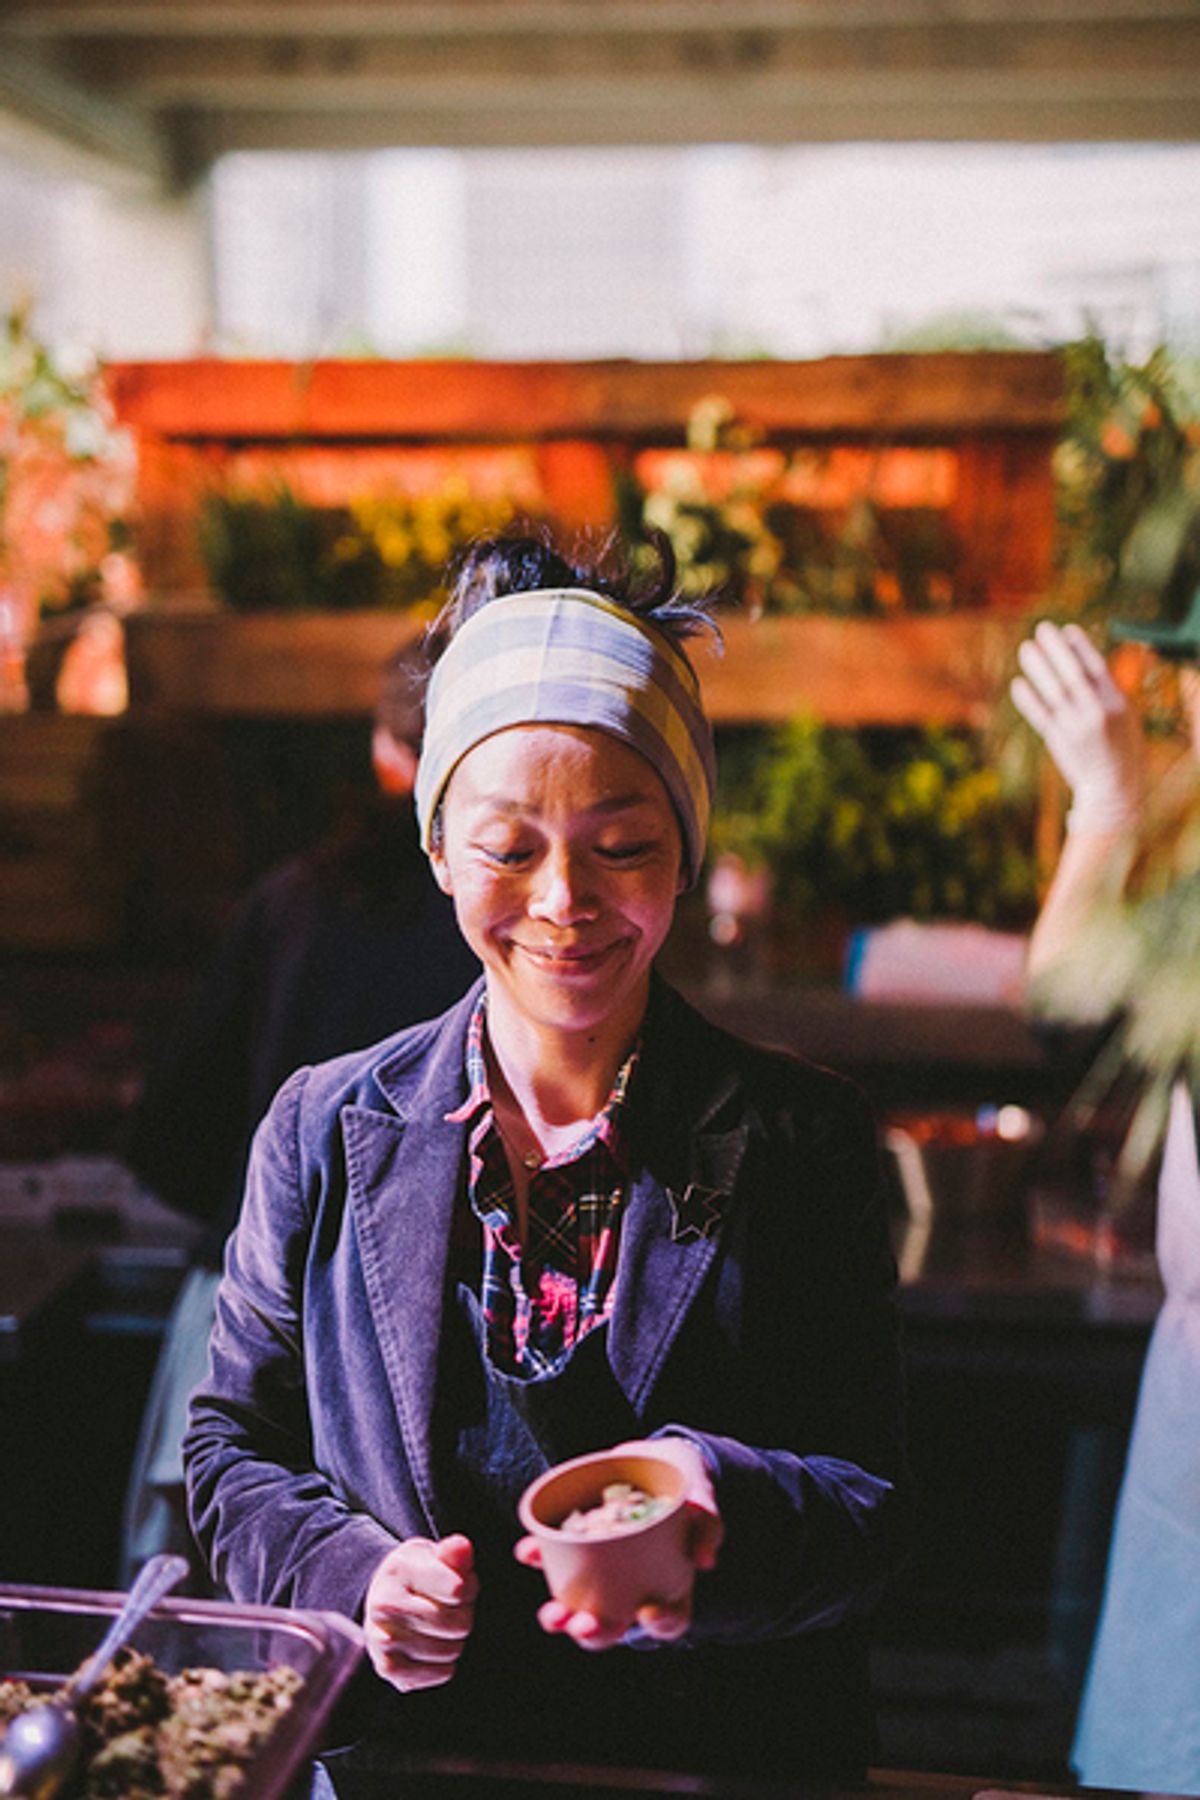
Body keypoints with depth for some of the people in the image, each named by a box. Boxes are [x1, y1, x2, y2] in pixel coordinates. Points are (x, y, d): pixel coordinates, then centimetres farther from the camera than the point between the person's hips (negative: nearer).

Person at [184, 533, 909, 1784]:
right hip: (396, 1748, 1)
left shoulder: (804, 1142, 0)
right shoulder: (325, 1130, 5)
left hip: (729, 1761, 0)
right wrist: (352, 1574, -8)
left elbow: (869, 1508, -2)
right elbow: (234, 1447, 11)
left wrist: (716, 1508, -22)